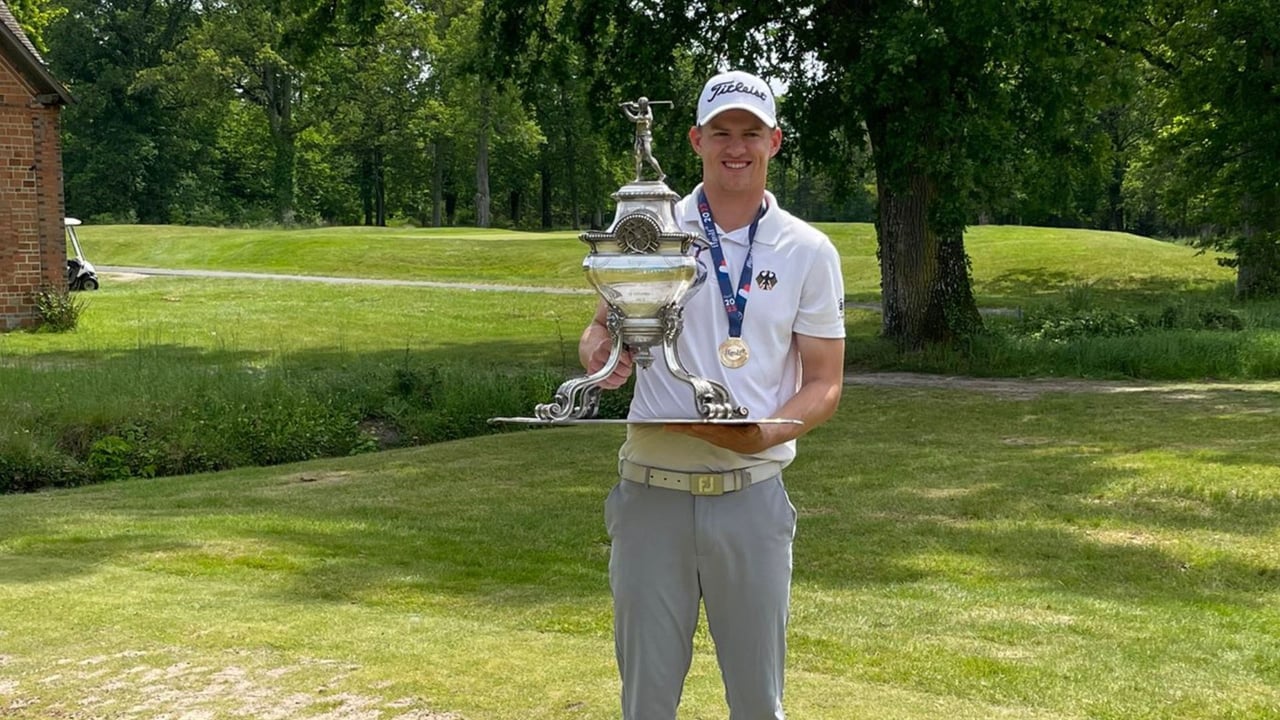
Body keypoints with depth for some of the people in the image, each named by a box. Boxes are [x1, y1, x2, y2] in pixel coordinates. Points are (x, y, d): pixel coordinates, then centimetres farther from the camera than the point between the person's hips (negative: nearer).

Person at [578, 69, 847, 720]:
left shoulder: (808, 251, 4)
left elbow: (825, 383, 4)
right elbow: (601, 329, 12)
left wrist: (764, 433, -16)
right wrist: (600, 353, -13)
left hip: (752, 493, 0)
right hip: (651, 491, 0)